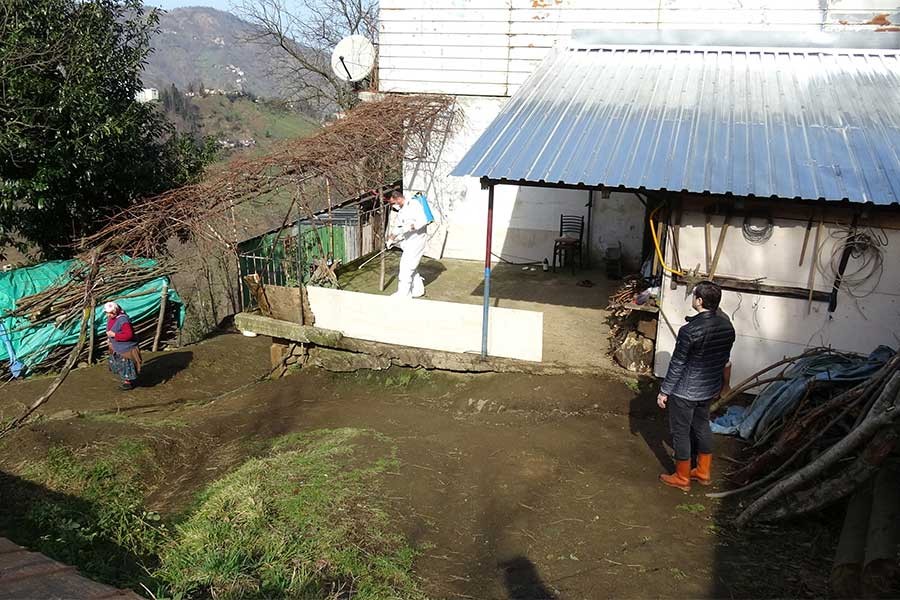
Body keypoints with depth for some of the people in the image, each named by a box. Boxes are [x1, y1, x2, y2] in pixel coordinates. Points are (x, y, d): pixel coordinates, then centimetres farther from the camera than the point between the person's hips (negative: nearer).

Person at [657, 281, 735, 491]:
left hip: (685, 392, -7)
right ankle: (703, 473, 37)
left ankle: (682, 479, 23)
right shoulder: (727, 326, -5)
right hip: (709, 389, 7)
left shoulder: (690, 330, -28)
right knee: (702, 426, 23)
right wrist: (720, 385, 22)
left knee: (681, 432, 10)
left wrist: (664, 391, -9)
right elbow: (725, 361, 8)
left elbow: (677, 365, -20)